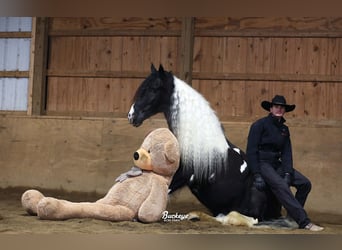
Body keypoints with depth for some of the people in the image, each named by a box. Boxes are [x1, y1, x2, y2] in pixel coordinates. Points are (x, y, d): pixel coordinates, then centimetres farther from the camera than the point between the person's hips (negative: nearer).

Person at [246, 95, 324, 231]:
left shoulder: (284, 129, 14)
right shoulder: (259, 125, -6)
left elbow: (286, 153, 9)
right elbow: (251, 151, -11)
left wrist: (287, 173, -7)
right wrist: (257, 175, -19)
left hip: (276, 164, 8)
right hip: (262, 163, -7)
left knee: (305, 183, -5)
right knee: (281, 186, -29)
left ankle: (293, 215, 7)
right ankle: (304, 222, -34)